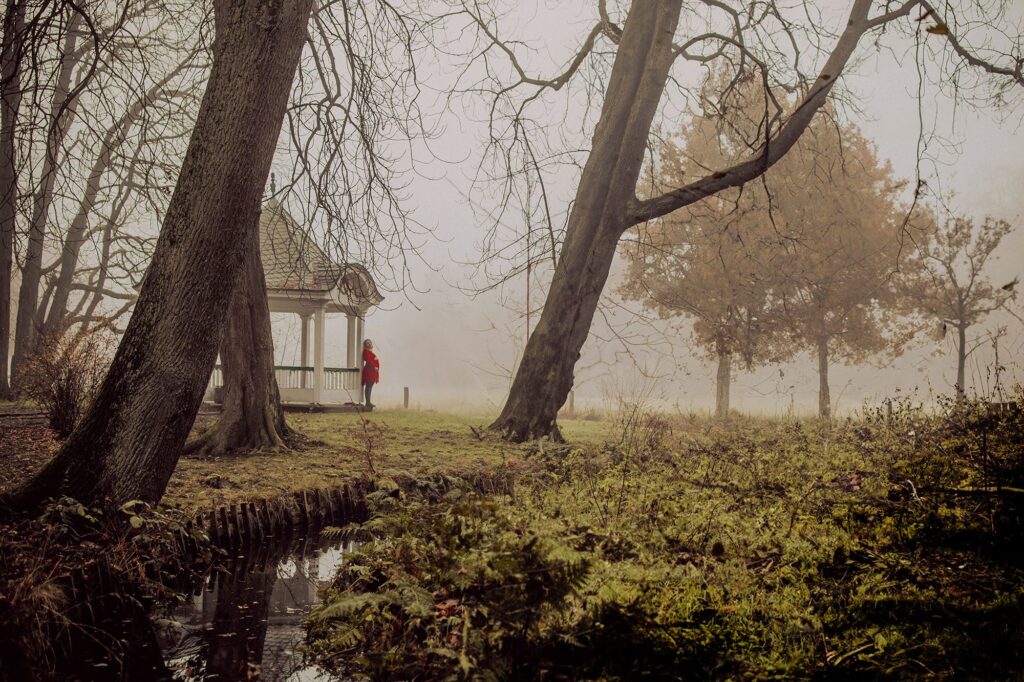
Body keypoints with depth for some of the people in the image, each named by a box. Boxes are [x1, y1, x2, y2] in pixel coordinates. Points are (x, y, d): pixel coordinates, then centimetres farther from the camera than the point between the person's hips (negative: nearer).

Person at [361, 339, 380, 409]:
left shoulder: (370, 351, 21)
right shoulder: (366, 351, -10)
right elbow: (368, 360, -21)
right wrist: (374, 367, -24)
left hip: (372, 372, 11)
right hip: (369, 371, -11)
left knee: (369, 387, 10)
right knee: (368, 386, -10)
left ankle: (368, 402, 13)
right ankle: (368, 403, -11)